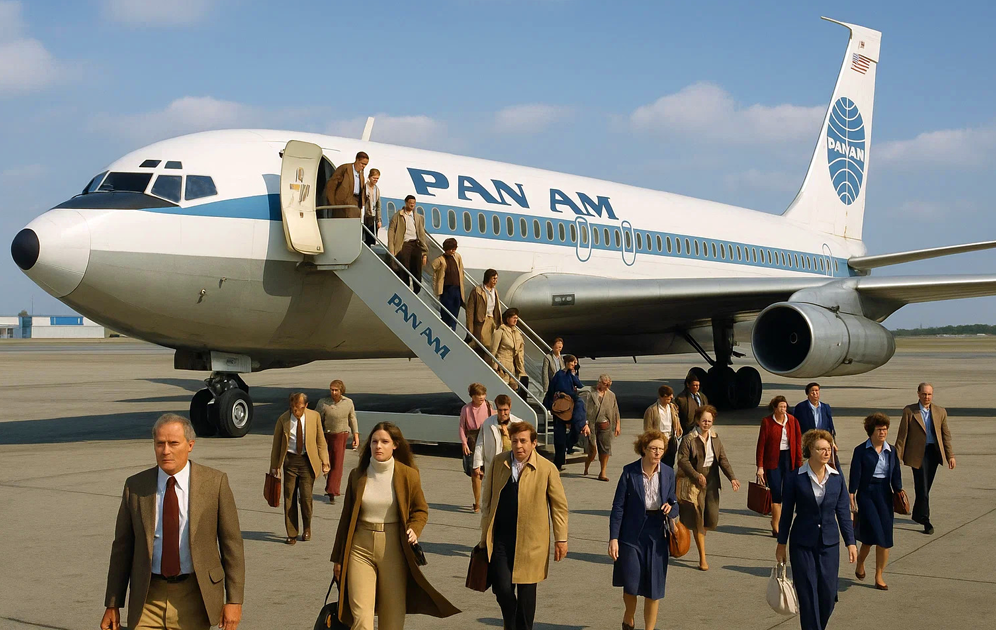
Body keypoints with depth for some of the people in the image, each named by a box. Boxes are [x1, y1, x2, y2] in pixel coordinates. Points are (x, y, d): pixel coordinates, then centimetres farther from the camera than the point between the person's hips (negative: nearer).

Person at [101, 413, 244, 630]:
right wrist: (112, 604, 6)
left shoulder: (215, 482, -5)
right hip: (148, 598, 1)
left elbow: (232, 544, -3)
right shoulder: (135, 486, 0)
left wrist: (234, 600, -6)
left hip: (194, 597, -1)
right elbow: (122, 547, 6)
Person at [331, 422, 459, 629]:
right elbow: (346, 517, 10)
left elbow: (421, 510, 9)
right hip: (360, 549, 1)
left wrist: (414, 530, -14)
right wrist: (338, 557, 13)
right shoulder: (357, 475, 2)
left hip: (393, 549, -1)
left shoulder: (408, 475, -3)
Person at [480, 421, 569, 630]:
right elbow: (488, 499, 10)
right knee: (502, 588, -2)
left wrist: (561, 539, 2)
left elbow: (559, 506, 1)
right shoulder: (498, 462, 2)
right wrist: (485, 533, 10)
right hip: (500, 537, 2)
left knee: (526, 591, 7)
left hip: (530, 540, -2)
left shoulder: (547, 469, -6)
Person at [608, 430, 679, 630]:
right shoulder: (629, 472, -8)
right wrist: (613, 538, -11)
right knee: (631, 585, -2)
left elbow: (673, 501, 11)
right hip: (632, 535, -2)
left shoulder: (668, 473, 0)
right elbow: (618, 507, -6)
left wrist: (670, 507, -14)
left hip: (656, 536, 3)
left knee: (654, 590, 5)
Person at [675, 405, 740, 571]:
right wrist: (697, 475, -23)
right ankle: (702, 558, 7)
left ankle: (699, 534, 37)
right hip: (694, 483, -5)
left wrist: (732, 478, -8)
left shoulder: (715, 438, 7)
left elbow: (723, 459, 4)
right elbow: (682, 460, -13)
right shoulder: (689, 439, -10)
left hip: (712, 482, 5)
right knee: (698, 519, -1)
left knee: (713, 518, 2)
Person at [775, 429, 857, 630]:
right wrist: (781, 544, 2)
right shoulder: (795, 478, -7)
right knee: (808, 596, -1)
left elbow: (843, 512, 5)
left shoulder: (837, 478, 0)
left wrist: (850, 542, 2)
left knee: (828, 594, 6)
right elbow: (787, 513, 0)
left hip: (829, 544, 3)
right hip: (802, 545, -2)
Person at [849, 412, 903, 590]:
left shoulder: (891, 451, 8)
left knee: (885, 537, 1)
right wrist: (851, 496, -10)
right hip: (866, 494, -4)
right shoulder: (861, 451, -3)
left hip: (884, 494, 4)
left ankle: (879, 576, 12)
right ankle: (860, 563, 13)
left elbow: (896, 475, 11)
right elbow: (855, 475, -6)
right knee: (873, 532, -15)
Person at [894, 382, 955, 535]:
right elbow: (902, 435, -1)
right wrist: (897, 456, -3)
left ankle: (917, 515, 29)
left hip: (934, 452, 3)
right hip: (917, 453, -3)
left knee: (925, 487, 11)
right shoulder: (909, 411, -1)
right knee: (922, 488, -6)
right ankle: (925, 520, 0)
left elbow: (946, 435, 12)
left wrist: (950, 455, 7)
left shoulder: (940, 412, 8)